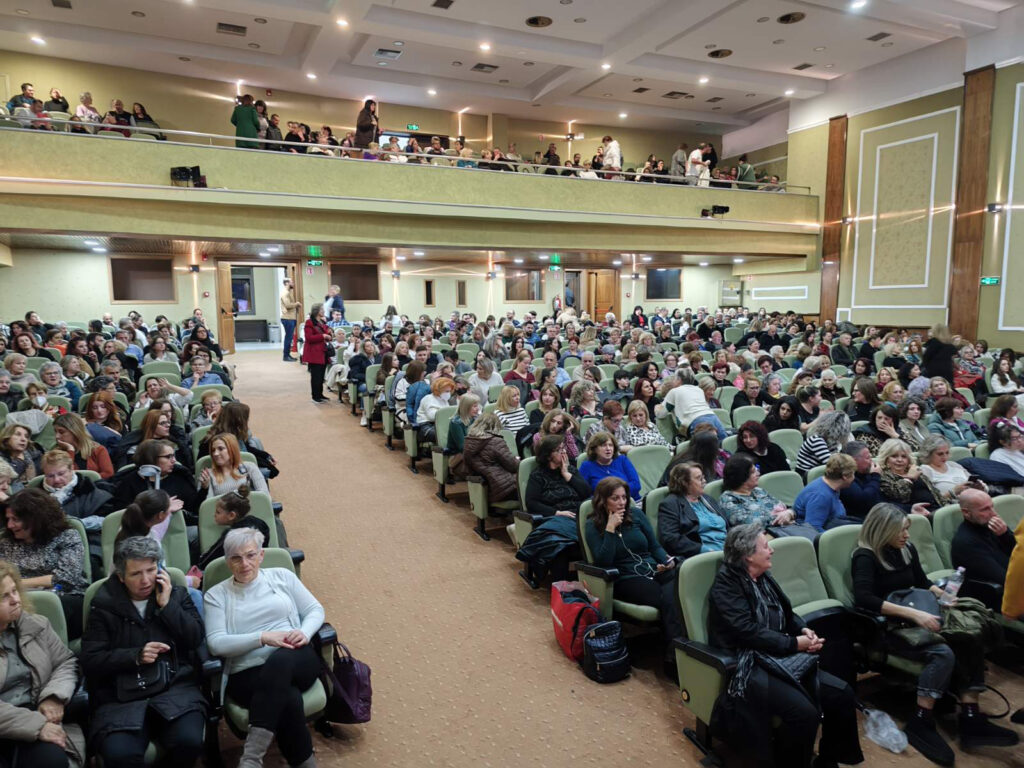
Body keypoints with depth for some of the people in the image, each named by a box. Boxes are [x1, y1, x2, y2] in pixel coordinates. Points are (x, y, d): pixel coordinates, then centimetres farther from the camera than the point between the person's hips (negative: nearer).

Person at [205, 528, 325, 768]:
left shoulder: (281, 576, 12)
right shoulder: (216, 594, 9)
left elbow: (315, 610, 13)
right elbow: (216, 643, -3)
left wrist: (304, 633, -10)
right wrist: (263, 637, -15)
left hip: (295, 661, 1)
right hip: (247, 674, -1)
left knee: (280, 660, -38)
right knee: (289, 699, -36)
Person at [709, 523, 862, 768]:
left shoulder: (763, 577, 11)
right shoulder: (726, 584, -15)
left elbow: (787, 613, 19)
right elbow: (748, 631, -22)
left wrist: (804, 630, -3)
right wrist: (795, 644, -19)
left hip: (782, 658, 9)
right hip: (749, 665, -8)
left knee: (842, 693, -3)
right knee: (805, 712, -28)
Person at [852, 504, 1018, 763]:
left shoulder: (907, 549, 10)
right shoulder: (865, 557, -14)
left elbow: (922, 582, 23)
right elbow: (863, 598, -28)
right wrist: (913, 613, -32)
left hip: (913, 621, 7)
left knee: (970, 643, -17)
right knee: (943, 654, -30)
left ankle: (970, 719, -16)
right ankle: (919, 724, -20)